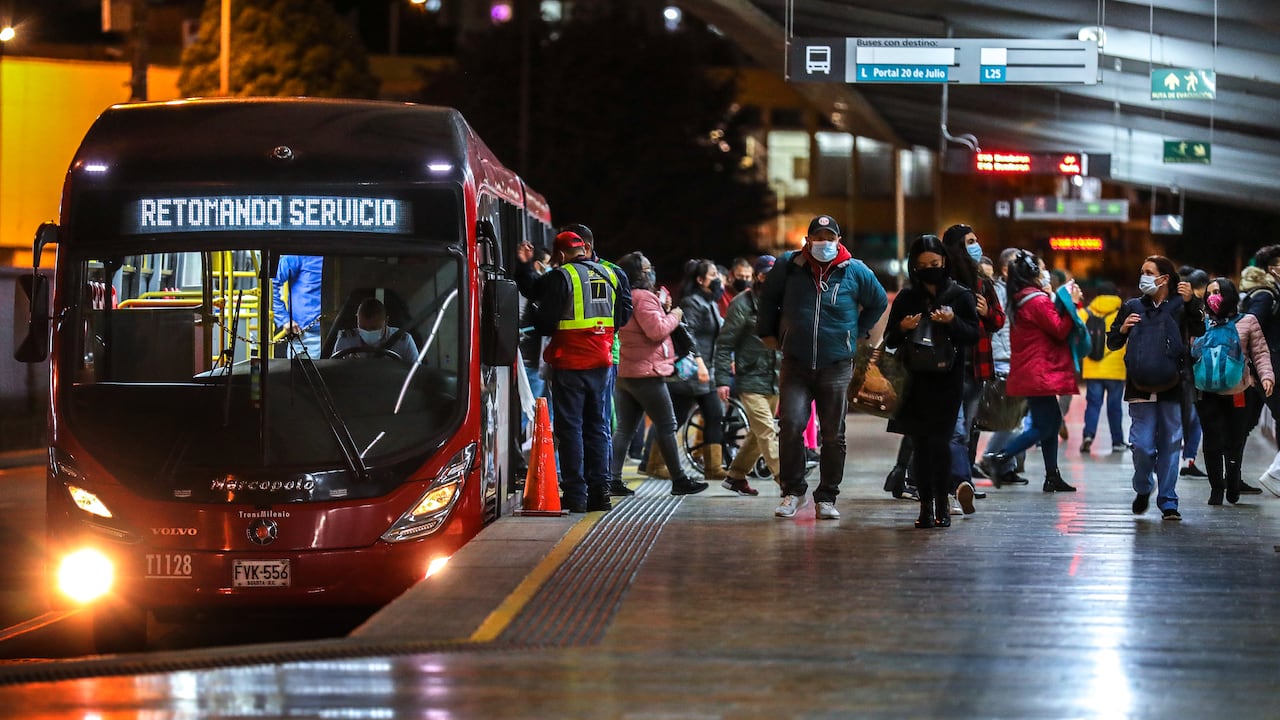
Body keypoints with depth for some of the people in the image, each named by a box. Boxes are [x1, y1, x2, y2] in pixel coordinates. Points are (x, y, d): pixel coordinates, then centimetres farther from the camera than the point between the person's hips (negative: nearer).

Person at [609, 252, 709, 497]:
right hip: (647, 372, -9)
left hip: (625, 373, 9)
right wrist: (674, 316, -5)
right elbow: (657, 330, -22)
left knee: (625, 429, 8)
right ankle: (679, 480, 1)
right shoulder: (643, 297, -14)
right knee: (666, 426, -2)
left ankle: (612, 479, 2)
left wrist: (662, 310, 11)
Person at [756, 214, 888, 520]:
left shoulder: (855, 271, 1)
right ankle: (793, 491, 2)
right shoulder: (789, 266, 2)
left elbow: (879, 302, 18)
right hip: (795, 365, 0)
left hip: (836, 366, 0)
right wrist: (768, 332, 18)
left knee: (833, 434, 3)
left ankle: (826, 498, 13)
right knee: (790, 426, -13)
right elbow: (768, 296, 21)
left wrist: (857, 332, 14)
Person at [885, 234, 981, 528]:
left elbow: (974, 335, 0)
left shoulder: (961, 295, 5)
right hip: (916, 380, 2)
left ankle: (942, 504, -1)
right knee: (920, 443, 0)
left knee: (939, 441, -9)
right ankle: (926, 505, 3)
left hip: (948, 380, -2)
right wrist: (902, 329, -10)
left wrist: (953, 322, -18)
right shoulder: (906, 297, 11)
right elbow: (889, 340, 12)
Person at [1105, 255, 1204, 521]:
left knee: (1170, 444, 2)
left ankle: (1168, 501, 10)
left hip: (1171, 388, -1)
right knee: (1142, 445, -3)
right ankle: (1143, 490, 22)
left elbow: (1200, 333, -11)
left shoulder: (1180, 306, 3)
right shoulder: (1133, 307, 9)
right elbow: (1112, 343, 15)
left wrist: (1191, 303, -21)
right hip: (1140, 387, 1)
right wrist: (1122, 329, -5)